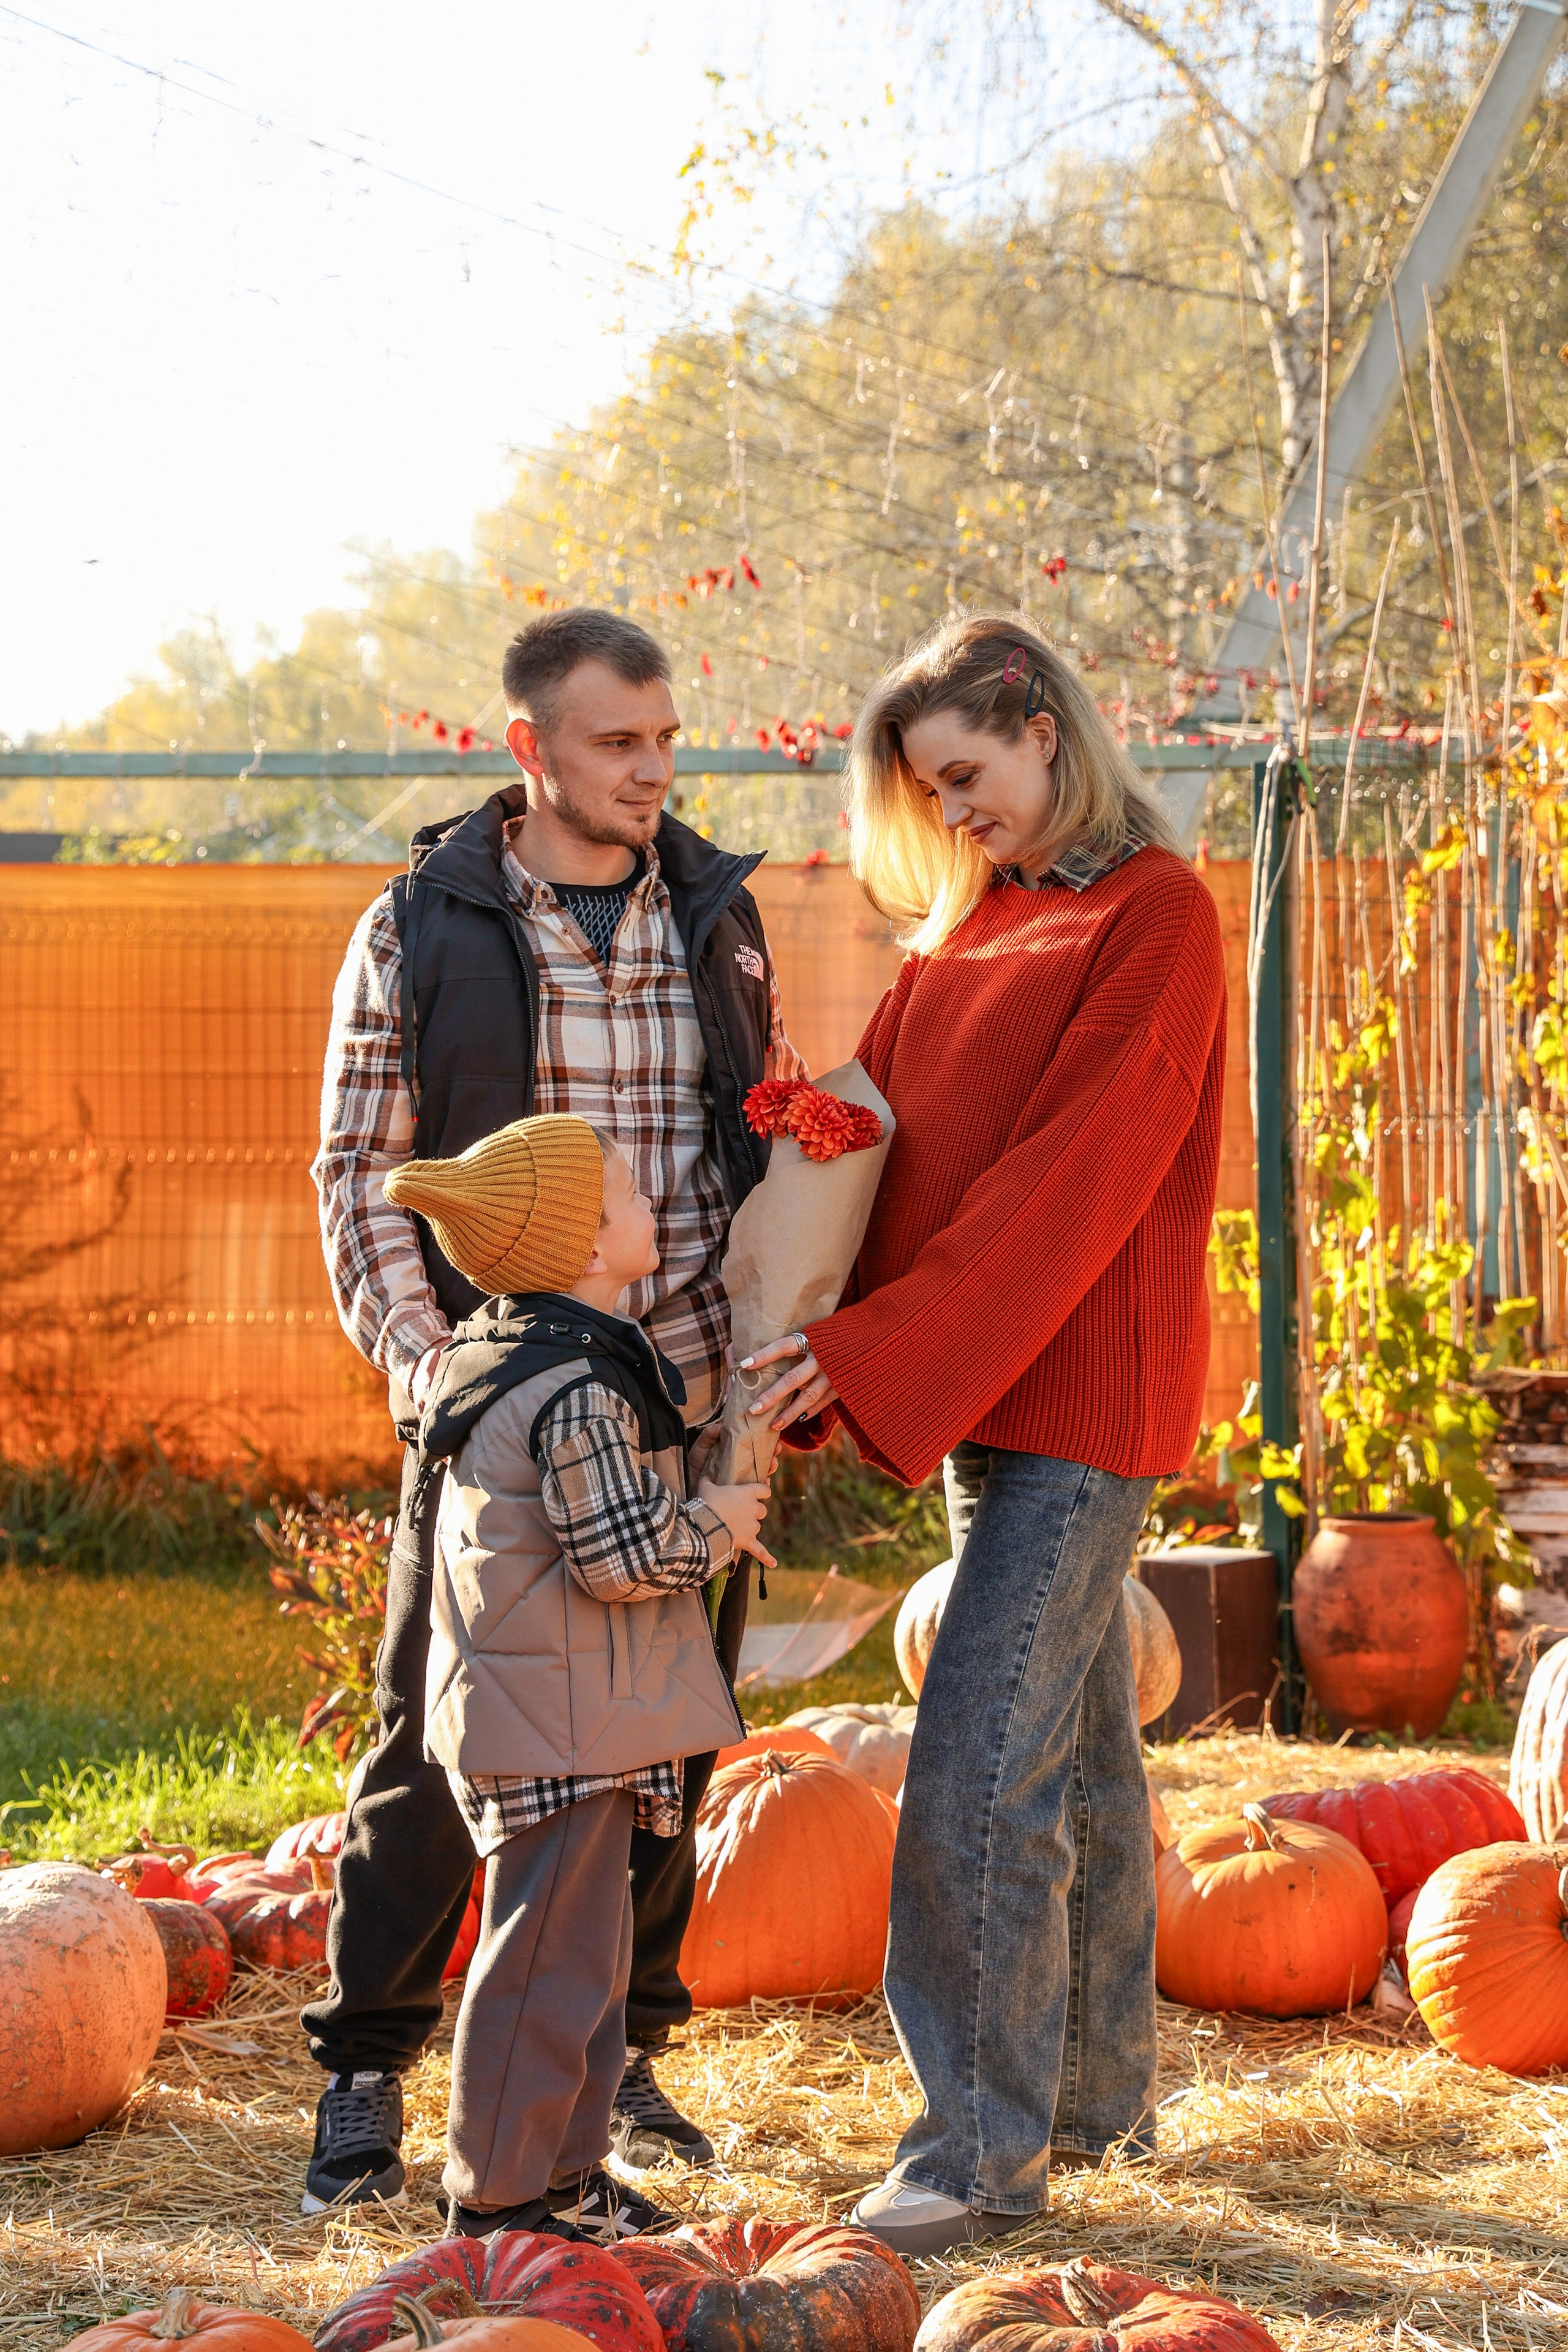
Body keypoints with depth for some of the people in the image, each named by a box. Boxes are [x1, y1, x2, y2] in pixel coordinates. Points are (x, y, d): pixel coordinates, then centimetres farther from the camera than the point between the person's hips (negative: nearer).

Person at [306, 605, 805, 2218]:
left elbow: (785, 1154, 15)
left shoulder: (718, 918, 7)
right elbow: (359, 1173, 0)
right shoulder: (419, 929, -1)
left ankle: (621, 2055, 24)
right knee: (432, 1741, 0)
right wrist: (419, 1353, -13)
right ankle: (364, 2077, 12)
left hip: (686, 1403, 3)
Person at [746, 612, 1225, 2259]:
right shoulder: (969, 924, 14)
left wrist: (871, 1351, -22)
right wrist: (795, 1343, -3)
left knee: (979, 1768, -11)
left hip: (1085, 1393, -8)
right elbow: (871, 1132, 11)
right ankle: (1100, 2090, 24)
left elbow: (1068, 1180, -18)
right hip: (981, 1385, 8)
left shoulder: (1157, 918, -11)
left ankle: (984, 2146, -4)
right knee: (1075, 1750, 15)